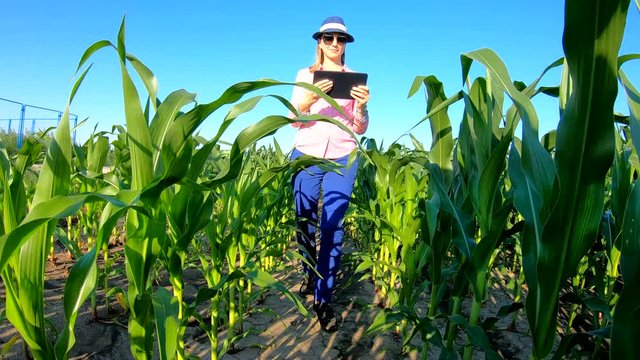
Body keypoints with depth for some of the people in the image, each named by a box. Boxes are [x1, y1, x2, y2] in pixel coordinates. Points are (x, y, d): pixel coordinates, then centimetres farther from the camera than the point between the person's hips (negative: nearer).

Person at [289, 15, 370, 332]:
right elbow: (293, 119, -2)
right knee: (304, 222, 8)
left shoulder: (355, 79, 9)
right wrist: (308, 99, -22)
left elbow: (360, 129, 5)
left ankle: (323, 300, 1)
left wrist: (361, 107, -17)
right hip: (306, 155, 1)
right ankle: (311, 274, 35)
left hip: (342, 158, -1)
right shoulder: (305, 75, 8)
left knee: (332, 225, -8)